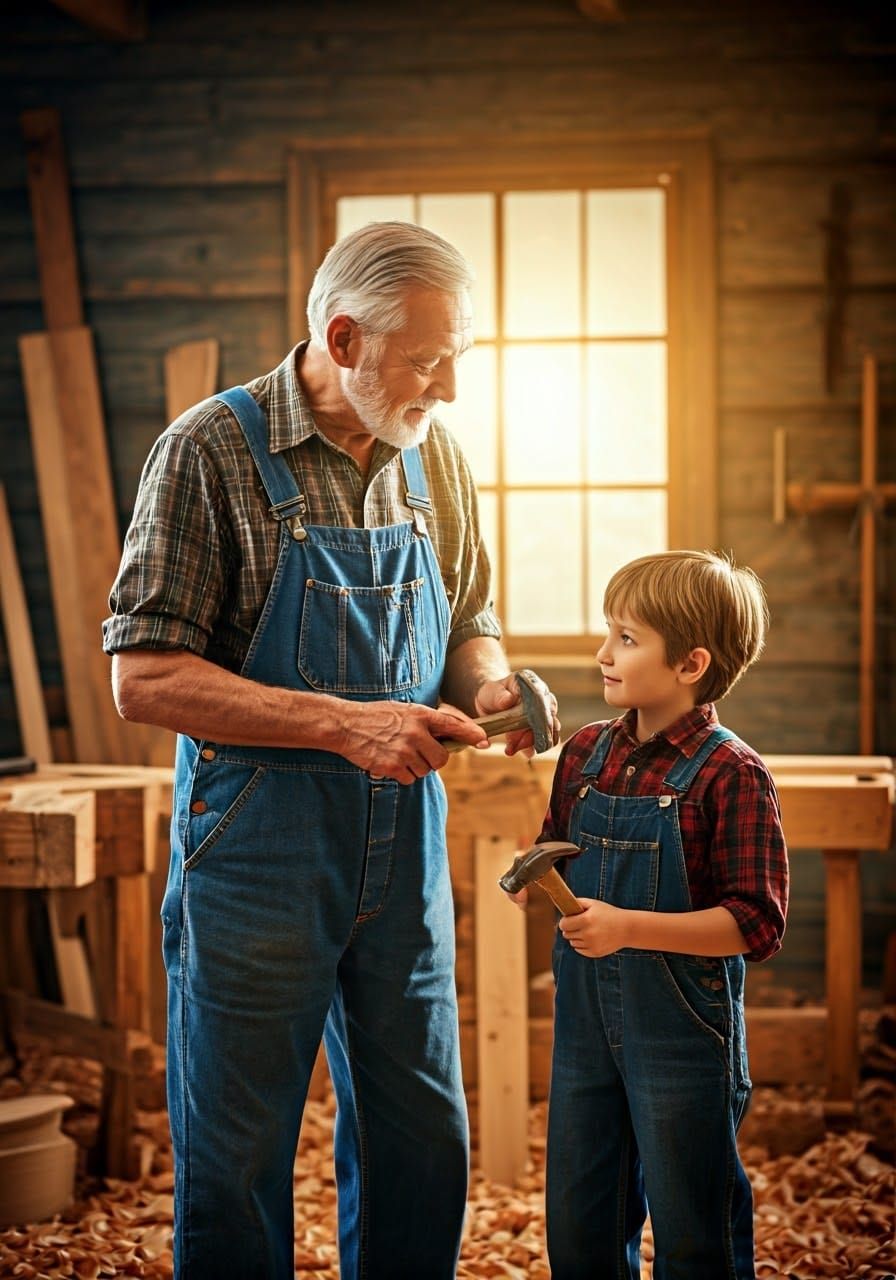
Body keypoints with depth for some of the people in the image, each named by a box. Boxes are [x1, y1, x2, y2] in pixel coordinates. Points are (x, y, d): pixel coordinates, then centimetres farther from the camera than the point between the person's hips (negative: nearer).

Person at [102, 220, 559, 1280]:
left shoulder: (434, 461, 7)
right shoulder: (211, 451, -11)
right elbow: (144, 677, -15)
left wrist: (488, 686, -6)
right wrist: (344, 725, -23)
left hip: (404, 840, 5)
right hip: (256, 844, -5)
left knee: (422, 1140, 12)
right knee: (235, 1156, 6)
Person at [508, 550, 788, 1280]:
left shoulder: (731, 775, -16)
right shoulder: (586, 753, 4)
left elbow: (757, 924, -20)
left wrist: (629, 927, -26)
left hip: (683, 1031, -6)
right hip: (586, 1021, 6)